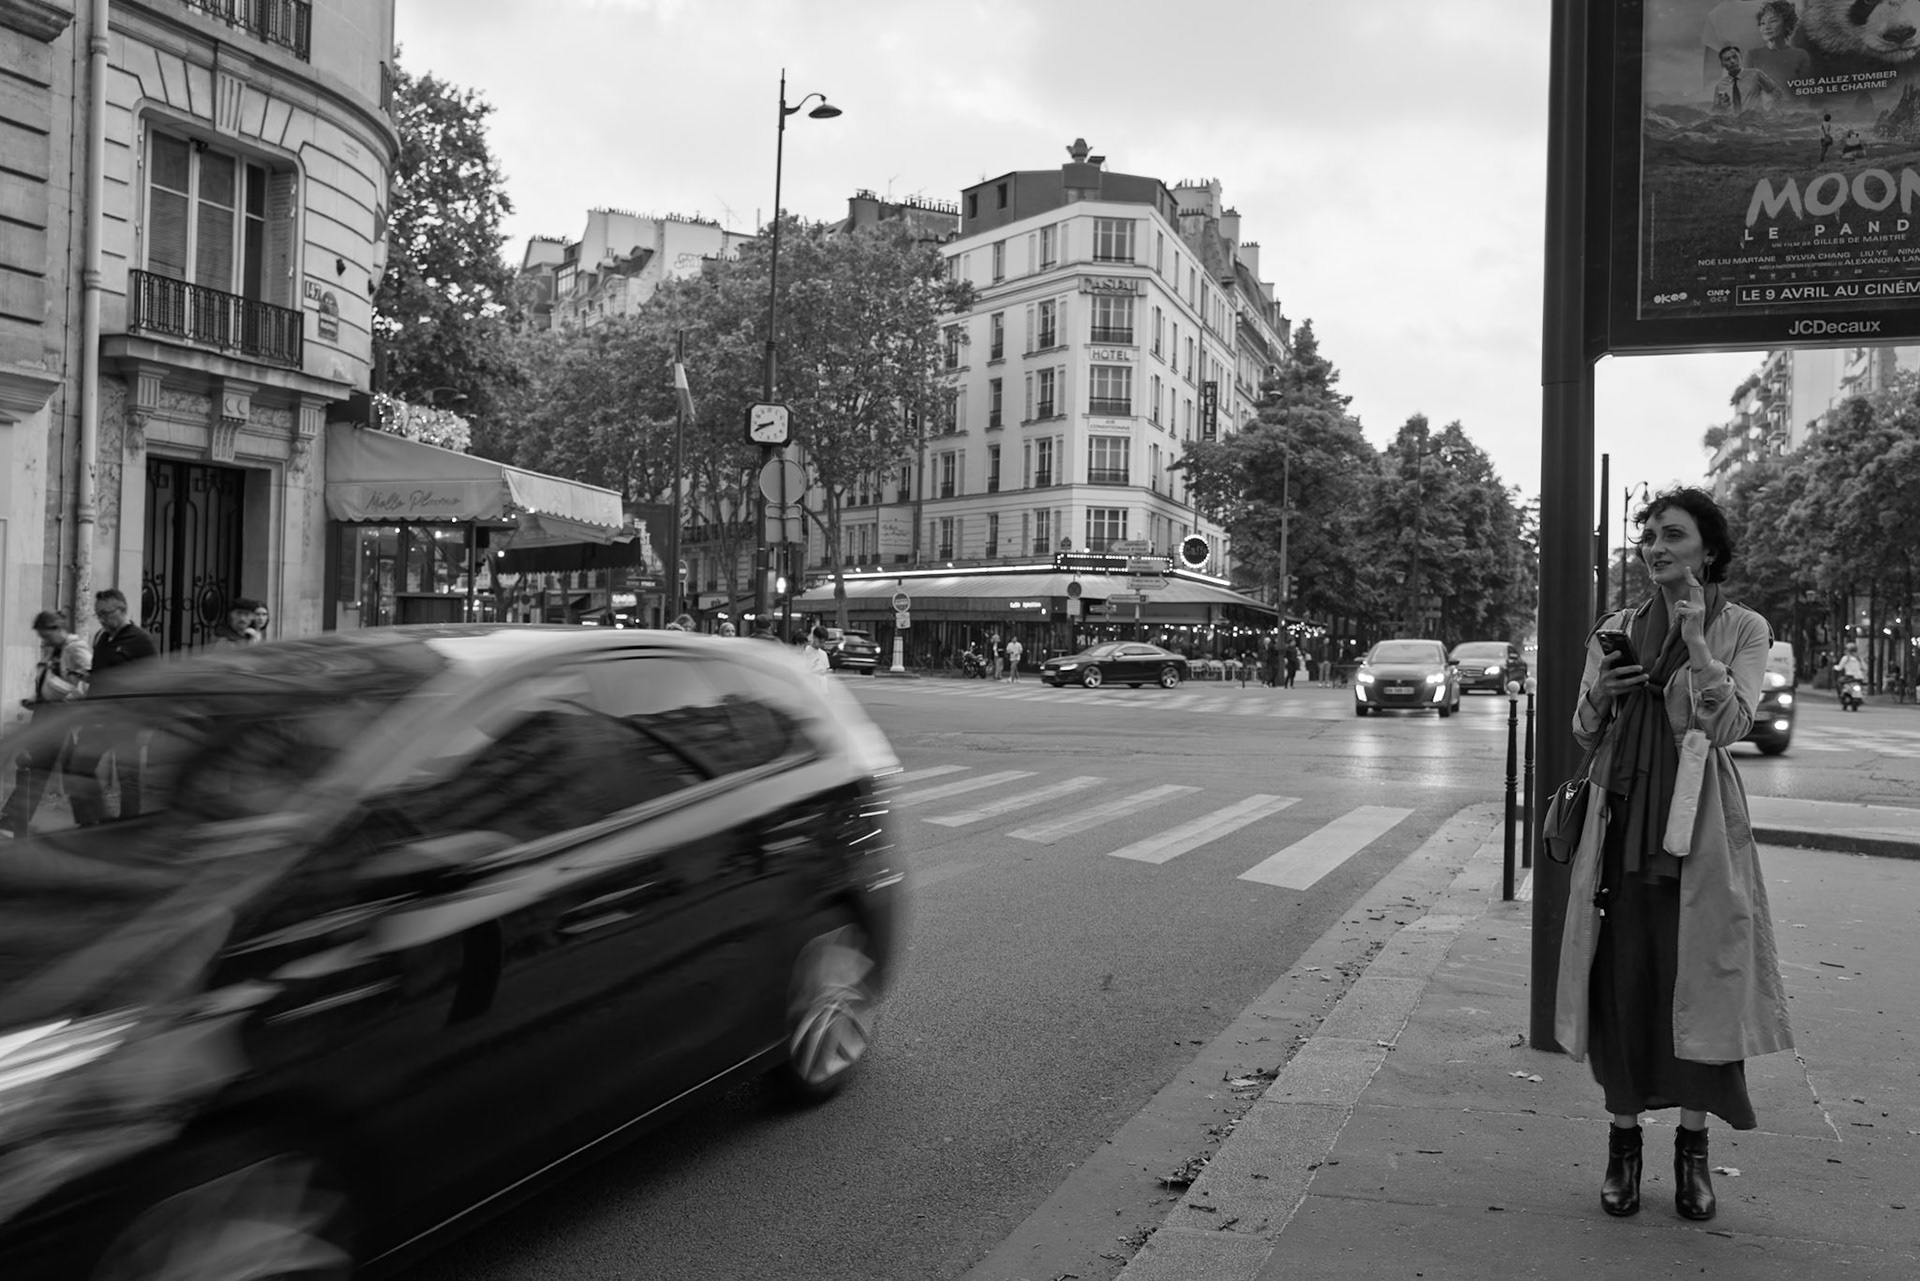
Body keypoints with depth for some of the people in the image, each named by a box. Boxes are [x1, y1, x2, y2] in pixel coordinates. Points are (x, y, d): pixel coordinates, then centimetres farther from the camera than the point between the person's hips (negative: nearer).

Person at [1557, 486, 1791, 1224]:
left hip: (1698, 830, -3)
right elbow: (1583, 735, 13)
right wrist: (1597, 695, -8)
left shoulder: (1742, 629, 0)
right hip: (1621, 824, 3)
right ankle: (1623, 1141, 18)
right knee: (1619, 983, 4)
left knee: (1697, 983, 2)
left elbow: (1730, 725, -13)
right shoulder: (1618, 630, 9)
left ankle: (1692, 1149, 18)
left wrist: (1695, 637, -19)